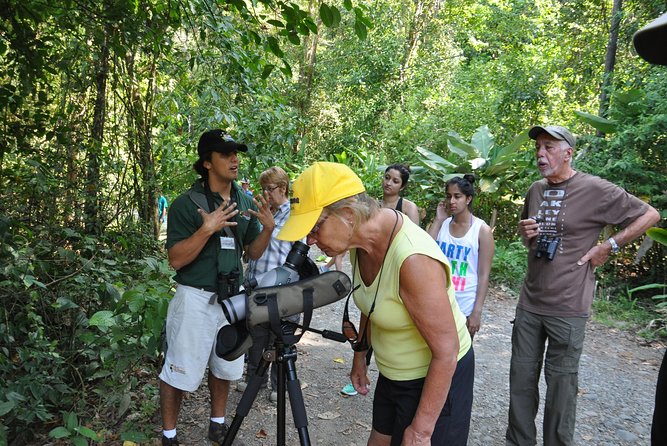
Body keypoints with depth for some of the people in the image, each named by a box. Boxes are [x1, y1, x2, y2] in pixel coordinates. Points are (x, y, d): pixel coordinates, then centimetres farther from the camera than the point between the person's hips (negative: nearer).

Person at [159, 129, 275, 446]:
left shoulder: (246, 203, 6)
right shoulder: (186, 204, -11)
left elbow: (253, 253, 10)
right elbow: (176, 259, -15)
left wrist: (268, 229, -9)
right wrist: (206, 230, -27)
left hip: (232, 297, 6)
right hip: (196, 299, -5)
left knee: (224, 368, 18)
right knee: (180, 371, 3)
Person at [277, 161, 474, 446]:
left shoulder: (413, 260, -35)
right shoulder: (361, 239, -9)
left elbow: (446, 352, -28)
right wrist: (360, 355, 17)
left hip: (437, 377, -7)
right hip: (392, 373, 8)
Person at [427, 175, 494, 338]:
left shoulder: (482, 230, -6)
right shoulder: (442, 224, 4)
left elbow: (484, 275, -7)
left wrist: (477, 311, -11)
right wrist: (438, 220, -7)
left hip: (465, 308, -3)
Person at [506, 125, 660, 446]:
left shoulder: (595, 190, -10)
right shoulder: (536, 190, 9)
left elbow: (650, 215, -3)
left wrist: (608, 246, -8)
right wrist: (525, 232, 1)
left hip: (567, 309, -5)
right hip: (529, 302, 6)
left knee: (561, 384, 6)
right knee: (521, 378, 12)